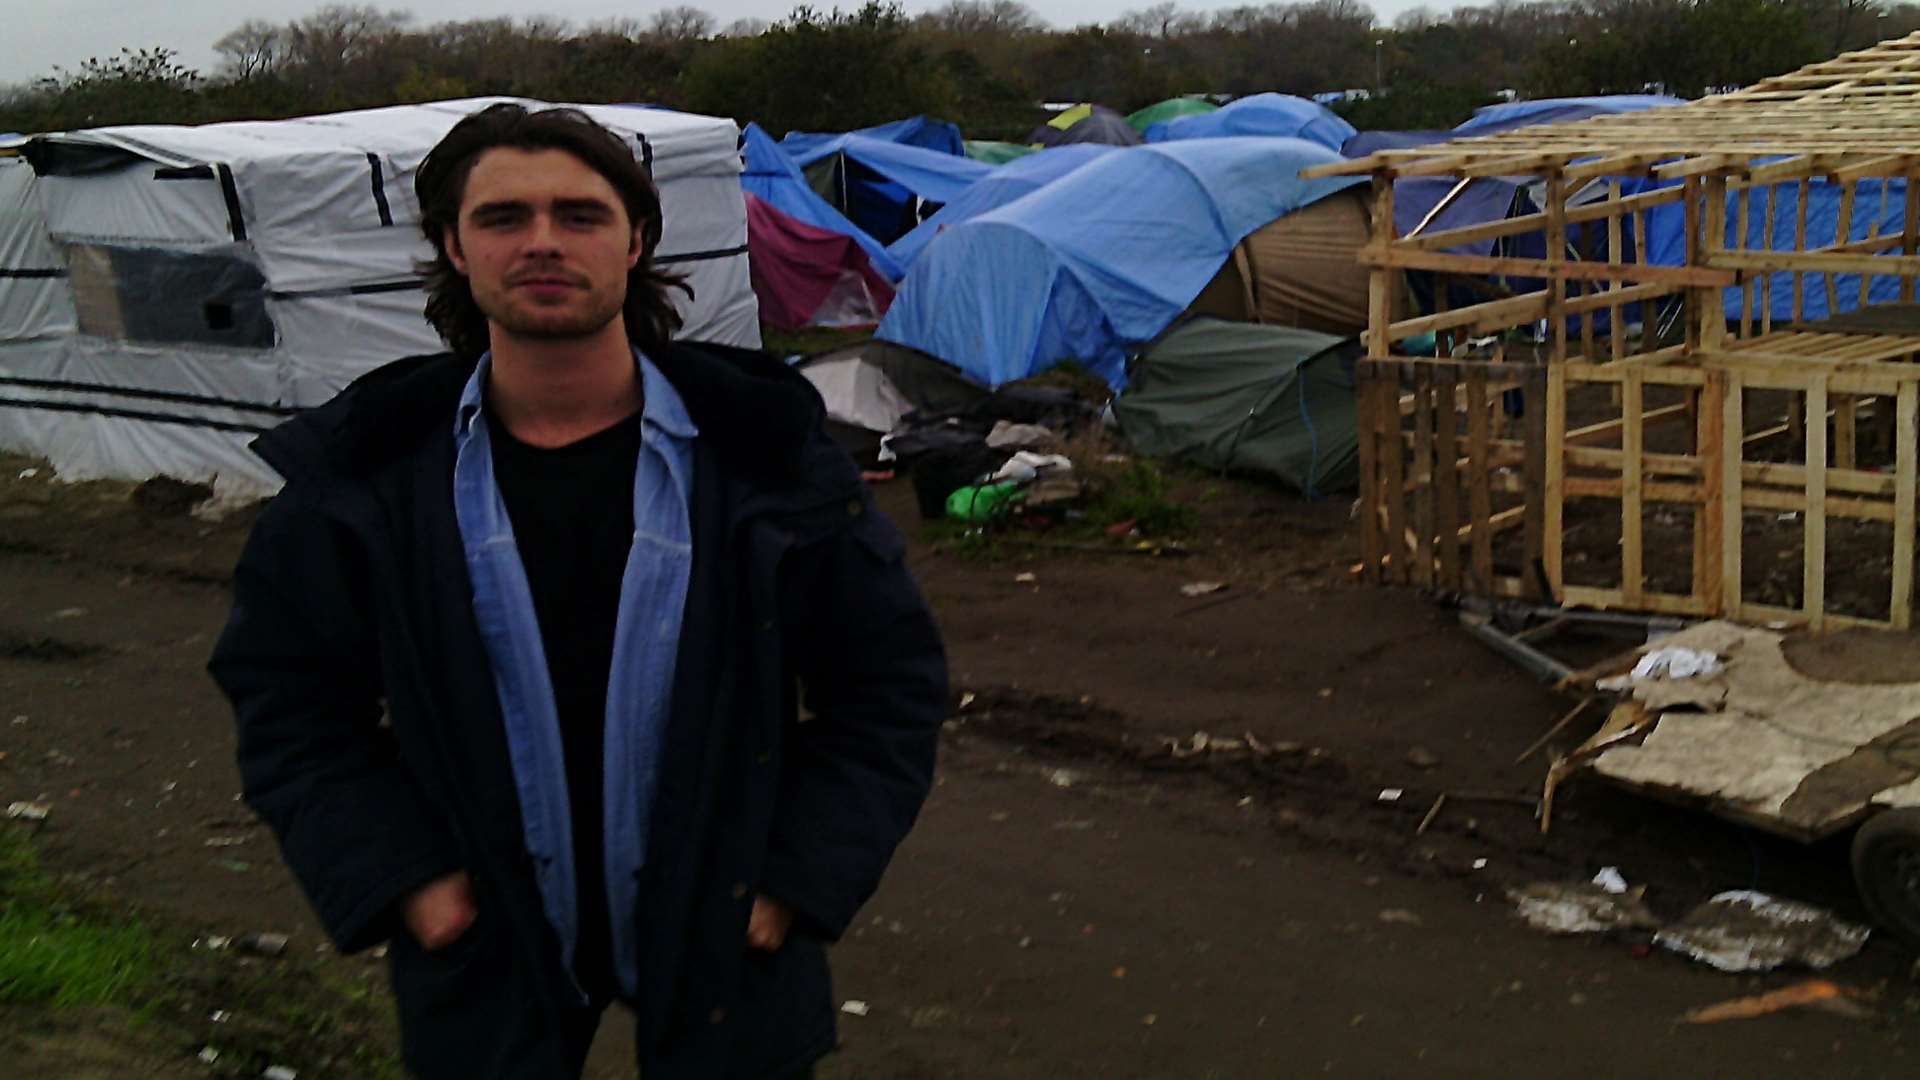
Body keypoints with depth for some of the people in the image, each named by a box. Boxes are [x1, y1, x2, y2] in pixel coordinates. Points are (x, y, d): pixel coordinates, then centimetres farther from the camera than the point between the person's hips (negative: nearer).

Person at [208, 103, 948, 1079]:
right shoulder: (372, 467, -6)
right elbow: (284, 695, 2)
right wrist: (395, 874, -8)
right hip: (487, 946, 1)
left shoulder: (758, 448, -10)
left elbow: (891, 677, -3)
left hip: (720, 927, -1)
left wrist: (801, 876, -10)